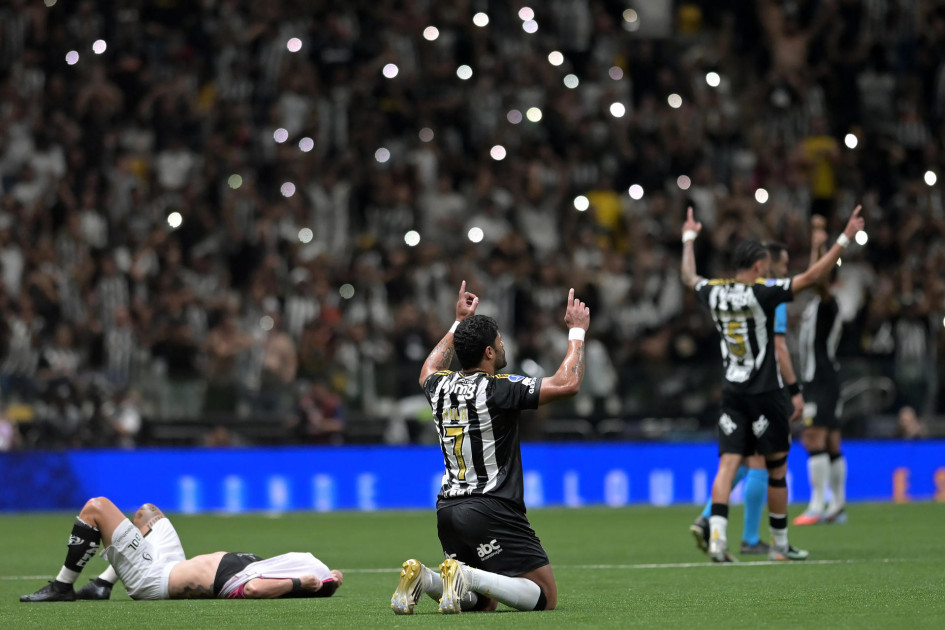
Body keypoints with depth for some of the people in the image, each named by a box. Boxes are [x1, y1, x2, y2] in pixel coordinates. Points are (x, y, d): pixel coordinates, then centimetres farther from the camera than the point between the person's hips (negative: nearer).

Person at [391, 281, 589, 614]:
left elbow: (428, 371, 36)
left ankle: (424, 579, -6)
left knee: (483, 602, 21)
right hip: (492, 509, -8)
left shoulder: (441, 386, 8)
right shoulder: (498, 389, -12)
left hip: (448, 508, 8)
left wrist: (458, 323, 42)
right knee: (545, 596, -3)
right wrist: (577, 330, -1)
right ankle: (469, 577, -23)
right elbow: (567, 384, -14)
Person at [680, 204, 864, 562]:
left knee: (728, 463, -2)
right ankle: (780, 544, 15)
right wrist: (845, 238, -11)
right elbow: (811, 277, -15)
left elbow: (688, 277, 25)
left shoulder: (714, 293, 3)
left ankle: (717, 537, -20)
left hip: (732, 391, 5)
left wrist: (688, 239, 40)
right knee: (777, 467, 7)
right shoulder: (762, 293, -13)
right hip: (765, 392, -5)